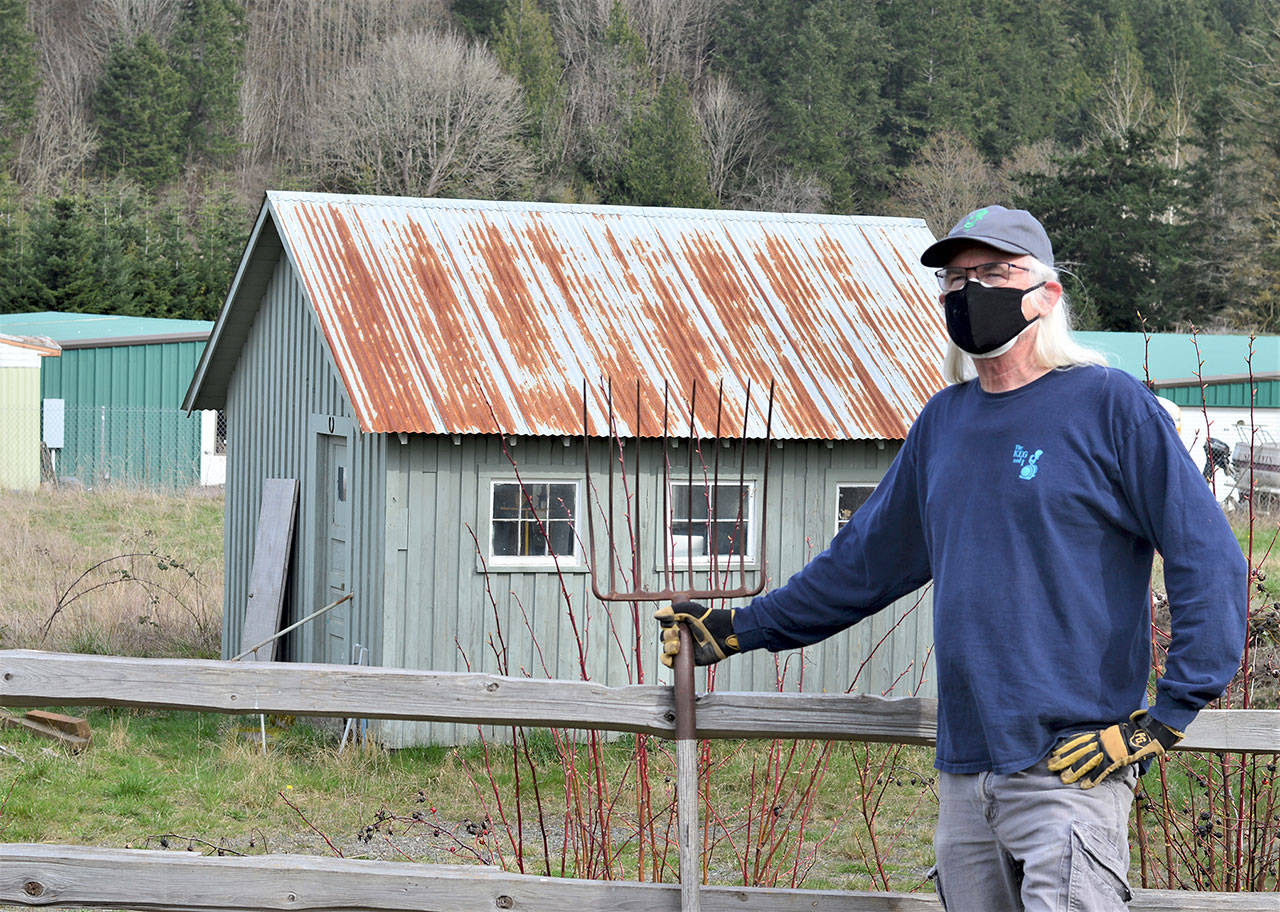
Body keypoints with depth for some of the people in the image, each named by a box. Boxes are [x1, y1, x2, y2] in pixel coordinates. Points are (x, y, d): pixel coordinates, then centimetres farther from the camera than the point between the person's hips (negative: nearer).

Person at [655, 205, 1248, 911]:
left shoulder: (1111, 407, -4)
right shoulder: (943, 422, 15)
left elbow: (1210, 564, -6)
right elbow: (863, 560, 26)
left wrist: (1166, 716, -11)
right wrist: (737, 629, 27)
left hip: (1072, 767, -6)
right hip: (964, 769, 6)